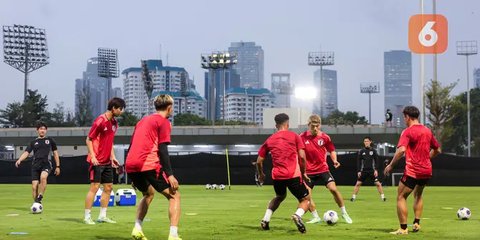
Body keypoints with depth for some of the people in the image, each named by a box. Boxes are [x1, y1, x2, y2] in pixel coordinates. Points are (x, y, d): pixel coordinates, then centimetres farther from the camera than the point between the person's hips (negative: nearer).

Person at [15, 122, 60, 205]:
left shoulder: (50, 140, 13)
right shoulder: (33, 142, 15)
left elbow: (55, 153, 16)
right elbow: (26, 152, 5)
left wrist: (57, 166, 11)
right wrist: (19, 160, -15)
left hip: (46, 164, -2)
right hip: (35, 165, 2)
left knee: (43, 177, -33)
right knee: (34, 186, -7)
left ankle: (40, 197, -24)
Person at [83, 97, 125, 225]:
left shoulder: (114, 123, 10)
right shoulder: (100, 121, -14)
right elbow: (88, 140, -11)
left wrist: (112, 156, 14)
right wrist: (93, 156, -20)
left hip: (107, 162, 8)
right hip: (97, 161, -8)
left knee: (108, 187, 9)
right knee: (94, 187, -7)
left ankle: (102, 216, 17)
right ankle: (87, 217, -1)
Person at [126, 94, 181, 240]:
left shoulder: (143, 121, 27)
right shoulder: (164, 122, 4)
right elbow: (162, 149, -7)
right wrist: (170, 174, -10)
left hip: (130, 166, 7)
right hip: (148, 165, -7)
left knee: (149, 193, 31)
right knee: (174, 195, 2)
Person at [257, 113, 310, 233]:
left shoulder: (269, 140, 13)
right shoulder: (294, 136, 4)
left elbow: (259, 161, 14)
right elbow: (302, 157, -3)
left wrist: (261, 174, 31)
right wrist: (303, 173, 10)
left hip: (277, 176, 4)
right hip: (293, 175, -4)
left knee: (280, 196, 32)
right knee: (306, 199, 10)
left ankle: (265, 220, 16)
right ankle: (298, 215, -23)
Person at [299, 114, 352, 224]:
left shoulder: (325, 137, -5)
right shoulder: (302, 137, -8)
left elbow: (332, 150, 9)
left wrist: (334, 160, -8)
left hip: (323, 169, 0)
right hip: (308, 171, 1)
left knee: (333, 189, -14)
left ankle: (344, 213, 2)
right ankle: (316, 217, 11)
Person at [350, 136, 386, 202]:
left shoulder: (373, 150, 2)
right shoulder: (361, 151, 4)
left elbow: (376, 161, 3)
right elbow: (358, 161, 5)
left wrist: (376, 170, -7)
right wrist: (358, 171, -2)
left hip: (372, 170, -1)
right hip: (363, 171, 1)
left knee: (378, 183, -6)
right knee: (358, 183, -3)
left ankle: (382, 196, 2)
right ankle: (353, 197, 5)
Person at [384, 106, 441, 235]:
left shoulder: (407, 132, -11)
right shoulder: (427, 131, 10)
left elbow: (401, 150, -24)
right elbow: (437, 150, 19)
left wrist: (391, 165, -15)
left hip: (412, 171, -7)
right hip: (427, 170, 7)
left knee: (401, 197, 3)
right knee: (418, 195, 28)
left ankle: (403, 229, -1)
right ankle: (417, 223, 22)